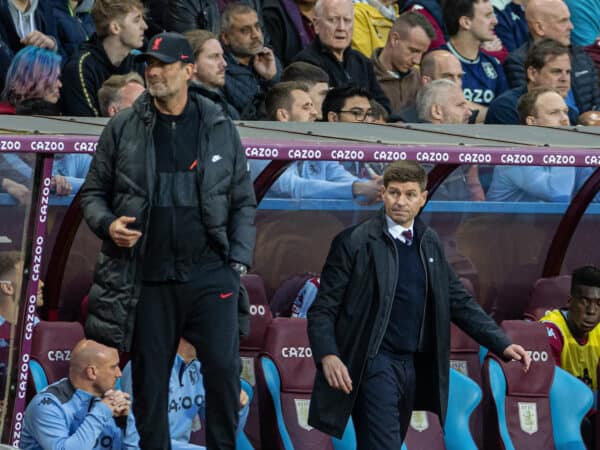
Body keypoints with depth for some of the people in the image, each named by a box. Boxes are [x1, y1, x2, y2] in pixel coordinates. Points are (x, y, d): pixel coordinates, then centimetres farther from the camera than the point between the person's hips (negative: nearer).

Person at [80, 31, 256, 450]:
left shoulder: (220, 128, 5)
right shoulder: (123, 128, 3)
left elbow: (244, 201, 9)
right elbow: (94, 191, 10)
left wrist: (239, 260, 0)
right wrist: (107, 224, -11)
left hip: (210, 276, 0)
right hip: (148, 278, 0)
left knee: (224, 370, -5)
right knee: (149, 380, 5)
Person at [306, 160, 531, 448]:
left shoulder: (430, 243, 12)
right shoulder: (353, 242, -6)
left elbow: (459, 302, 15)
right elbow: (323, 308, -7)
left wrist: (503, 345, 4)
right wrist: (328, 356, -25)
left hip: (413, 367, 6)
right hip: (373, 365, -6)